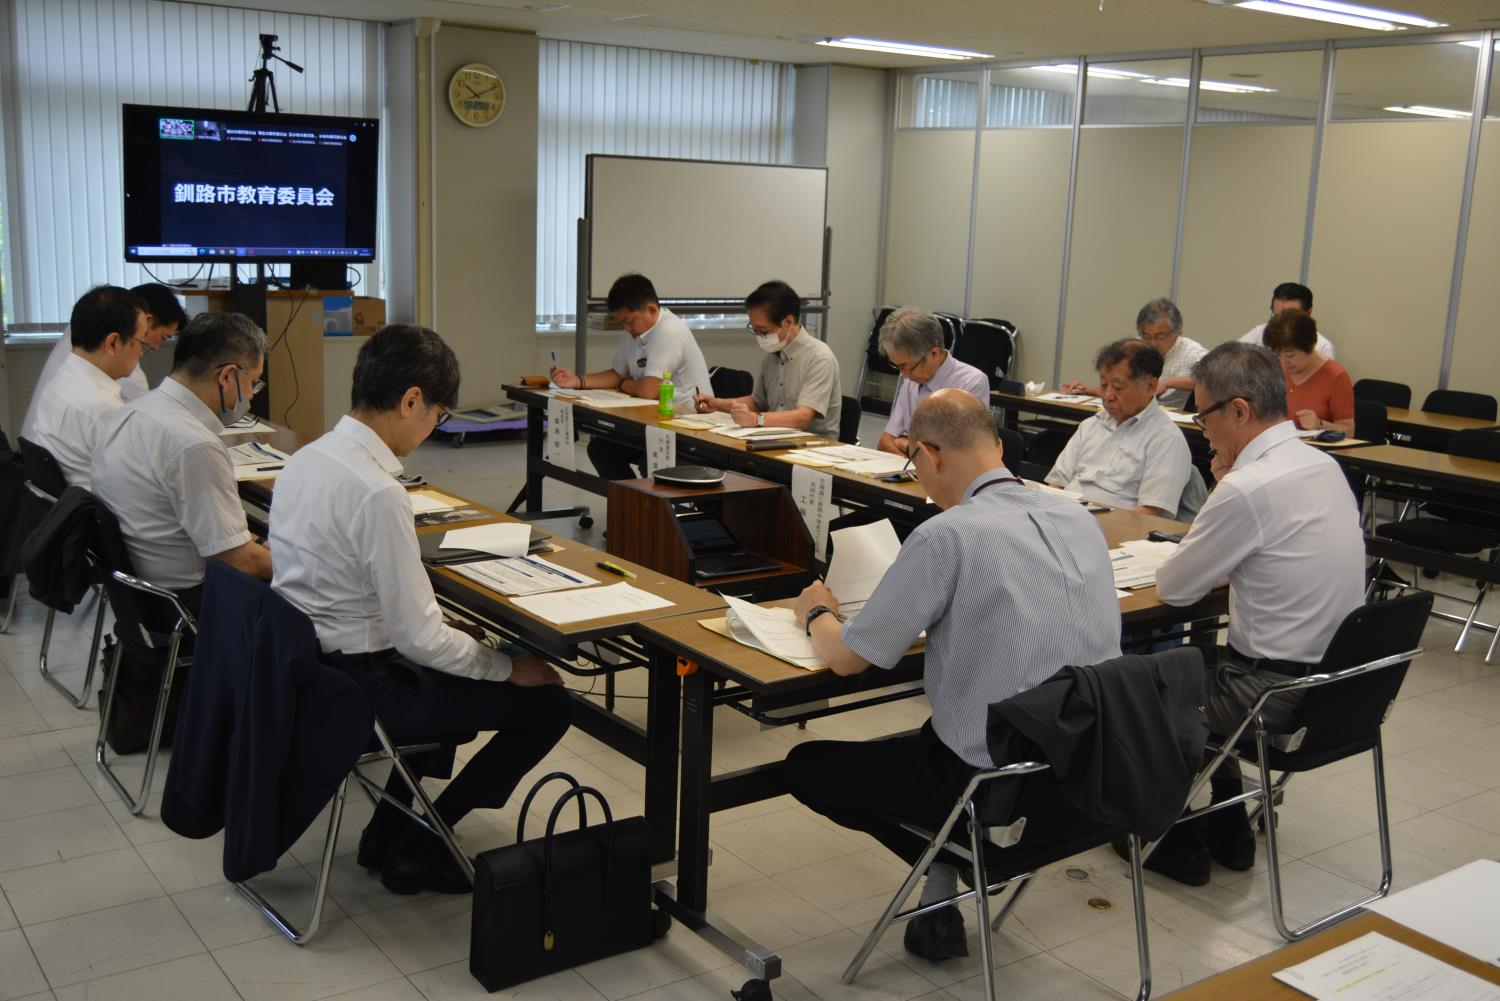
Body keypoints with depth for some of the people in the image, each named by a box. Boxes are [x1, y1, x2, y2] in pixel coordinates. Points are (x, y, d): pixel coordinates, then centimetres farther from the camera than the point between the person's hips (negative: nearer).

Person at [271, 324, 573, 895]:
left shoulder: (305, 459, 2)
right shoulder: (379, 494, -26)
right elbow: (419, 638, -23)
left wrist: (442, 630, 13)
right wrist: (508, 667, -8)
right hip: (360, 688, -9)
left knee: (455, 665, 31)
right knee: (550, 702, -3)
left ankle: (387, 832, 29)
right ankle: (416, 849, 9)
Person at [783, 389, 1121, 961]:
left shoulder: (947, 536, -19)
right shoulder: (1078, 517, 1)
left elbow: (847, 658, -11)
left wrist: (817, 613, 9)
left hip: (996, 783, -7)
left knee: (805, 767, 12)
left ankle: (948, 862, 10)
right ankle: (964, 857, 19)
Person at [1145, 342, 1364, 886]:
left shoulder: (1249, 488, -25)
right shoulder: (1324, 465, 3)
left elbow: (1173, 588, -12)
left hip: (1279, 694, -8)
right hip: (1338, 679, 9)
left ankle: (1177, 843, 26)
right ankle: (1228, 833, 34)